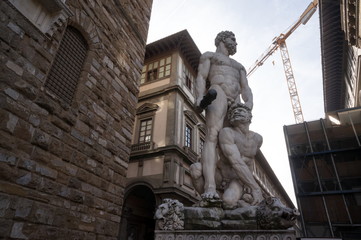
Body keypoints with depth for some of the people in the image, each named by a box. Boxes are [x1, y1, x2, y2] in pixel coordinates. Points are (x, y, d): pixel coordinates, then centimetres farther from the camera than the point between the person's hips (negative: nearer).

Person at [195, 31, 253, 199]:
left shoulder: (239, 66, 37)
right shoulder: (209, 55, 23)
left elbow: (245, 88, 20)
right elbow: (201, 77, 6)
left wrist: (249, 102, -3)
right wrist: (200, 97, -14)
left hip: (235, 103, 6)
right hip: (217, 93, -5)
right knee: (212, 137, -27)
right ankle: (210, 188, -40)